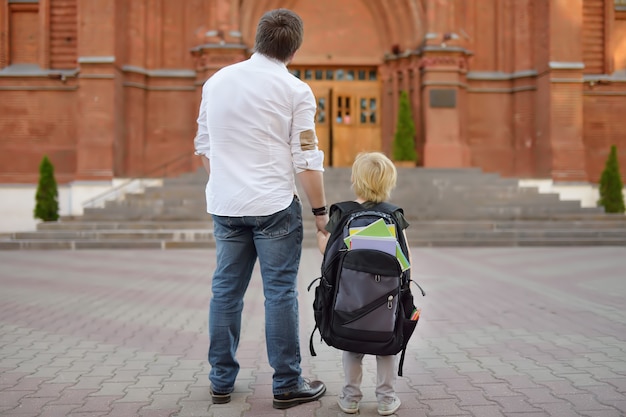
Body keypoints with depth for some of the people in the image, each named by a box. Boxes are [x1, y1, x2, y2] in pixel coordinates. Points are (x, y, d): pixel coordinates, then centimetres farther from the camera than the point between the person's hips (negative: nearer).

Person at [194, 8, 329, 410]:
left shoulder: (216, 82, 8)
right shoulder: (296, 91, -6)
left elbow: (204, 147, 14)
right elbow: (307, 160, -8)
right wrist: (320, 210, 2)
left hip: (225, 205, 5)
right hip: (274, 206, -4)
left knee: (226, 290, 11)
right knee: (281, 293, 2)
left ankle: (221, 381, 20)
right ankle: (287, 385, 10)